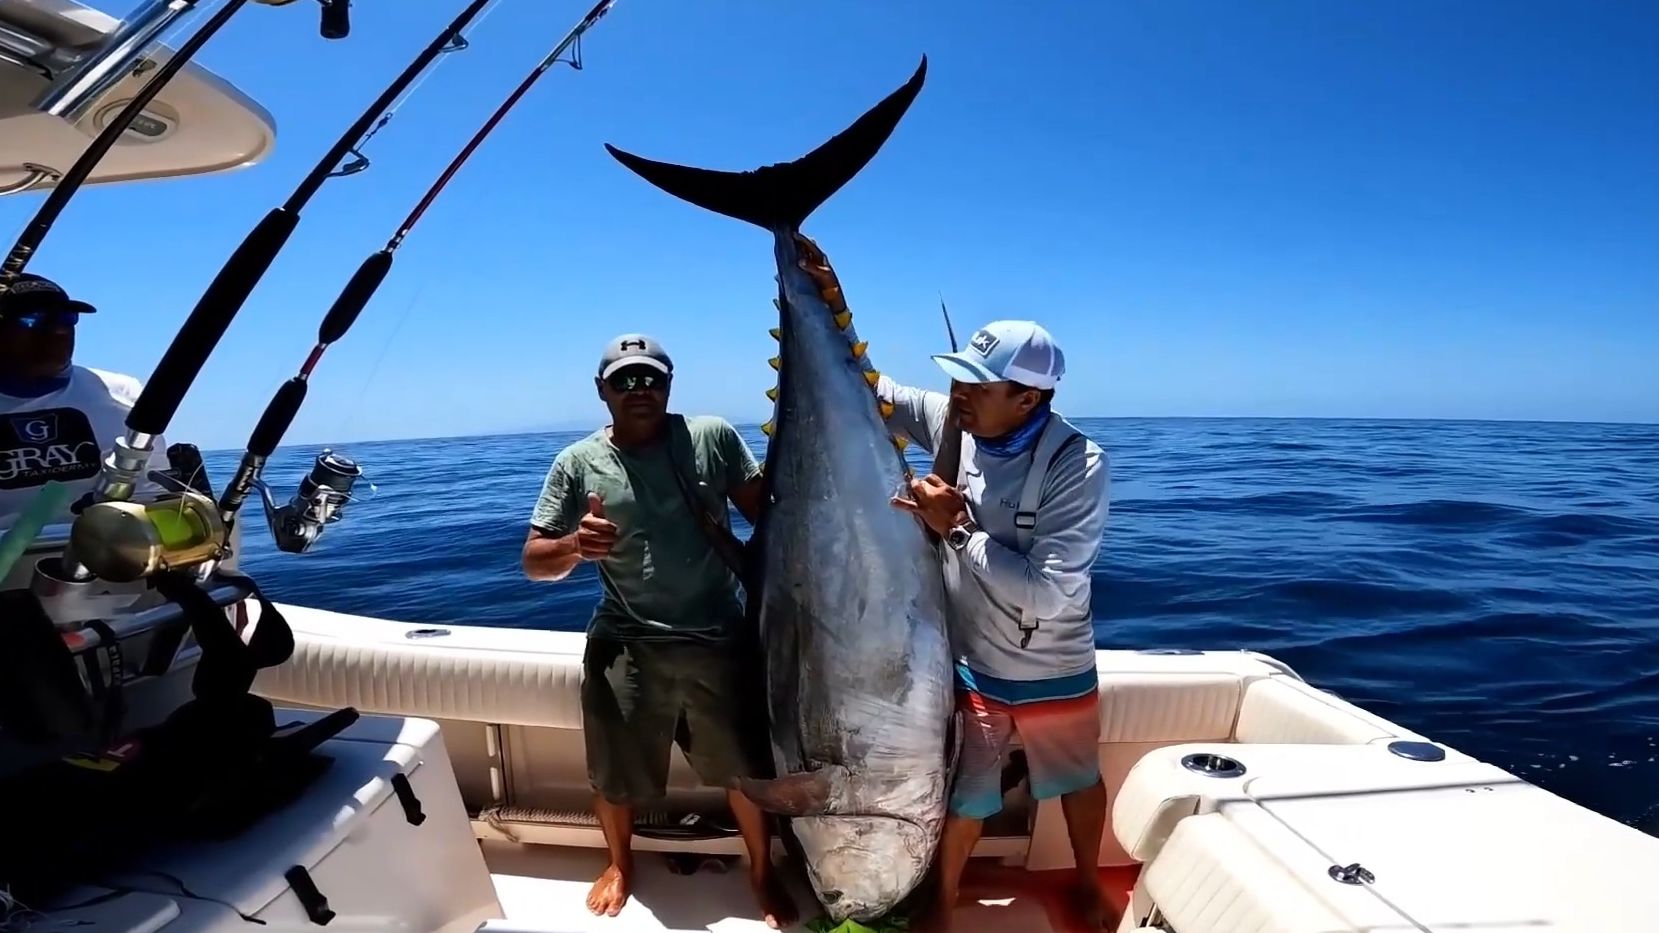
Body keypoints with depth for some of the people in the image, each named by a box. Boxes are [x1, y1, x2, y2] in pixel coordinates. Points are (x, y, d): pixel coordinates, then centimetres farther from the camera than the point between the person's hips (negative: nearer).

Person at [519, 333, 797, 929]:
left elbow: (766, 513, 2)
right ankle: (621, 864, 47)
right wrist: (574, 546, -24)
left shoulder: (715, 438, -3)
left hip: (718, 639, 0)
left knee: (747, 769, 12)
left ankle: (762, 870, 39)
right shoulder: (577, 464, -3)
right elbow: (534, 562, -2)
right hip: (626, 647, 0)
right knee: (615, 775, 16)